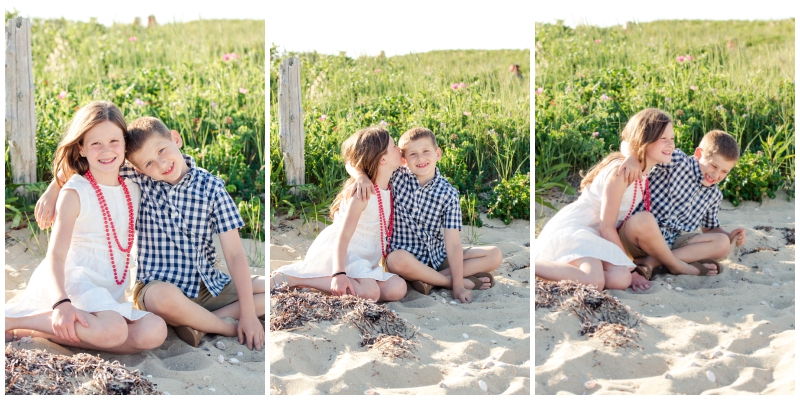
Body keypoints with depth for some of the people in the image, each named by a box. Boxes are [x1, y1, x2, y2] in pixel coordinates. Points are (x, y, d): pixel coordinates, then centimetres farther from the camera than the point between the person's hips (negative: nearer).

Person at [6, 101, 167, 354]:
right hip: (71, 281, -7)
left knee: (155, 332, -24)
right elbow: (56, 253, -19)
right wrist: (61, 303, -34)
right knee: (113, 331, -37)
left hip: (107, 296, 7)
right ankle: (11, 320, -19)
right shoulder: (75, 193, -7)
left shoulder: (134, 190, 12)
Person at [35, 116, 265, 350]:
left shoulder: (211, 186, -5)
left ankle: (197, 322, -18)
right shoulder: (139, 179, -4)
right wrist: (52, 190, -16)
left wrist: (248, 313, -14)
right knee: (165, 296, -39)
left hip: (210, 286, 2)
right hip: (159, 286, -2)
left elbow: (234, 253, -8)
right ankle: (233, 330, -15)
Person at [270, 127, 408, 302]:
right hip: (339, 253, -8)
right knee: (370, 292, -32)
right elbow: (343, 236, -23)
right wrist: (339, 274, -33)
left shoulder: (390, 188, 5)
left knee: (397, 289, -16)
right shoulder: (361, 194, -19)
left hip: (364, 258, 8)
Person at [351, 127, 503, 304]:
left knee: (495, 255, -11)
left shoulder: (448, 193, -7)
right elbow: (353, 163, -4)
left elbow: (453, 243, -12)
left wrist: (458, 286, -20)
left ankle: (428, 279, -20)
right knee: (397, 260, -40)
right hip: (408, 255, -2)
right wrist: (362, 176, -30)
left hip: (438, 255, 2)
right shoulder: (397, 177, -7)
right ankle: (457, 280, -19)